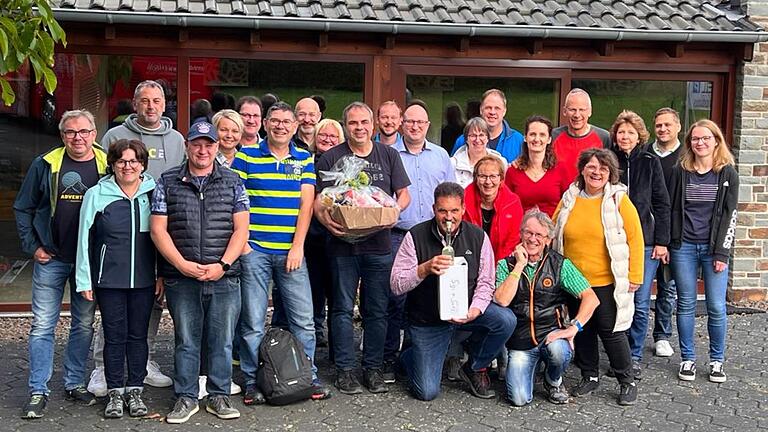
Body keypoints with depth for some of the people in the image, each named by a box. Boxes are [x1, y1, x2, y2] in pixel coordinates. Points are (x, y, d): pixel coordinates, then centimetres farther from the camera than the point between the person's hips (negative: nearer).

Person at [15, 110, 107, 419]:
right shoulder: (45, 165, -2)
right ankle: (38, 391, 9)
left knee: (84, 325, 11)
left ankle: (75, 384, 25)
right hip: (51, 258, -1)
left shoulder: (107, 167, -1)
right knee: (43, 325, 1)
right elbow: (23, 208, 5)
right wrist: (32, 247, -2)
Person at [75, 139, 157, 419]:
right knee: (115, 336, 5)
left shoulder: (154, 193, 3)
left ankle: (135, 390, 20)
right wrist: (85, 280, -1)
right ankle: (115, 392, 16)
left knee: (138, 335, 9)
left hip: (144, 280, 1)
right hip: (109, 280, -1)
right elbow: (85, 239, 2)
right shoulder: (96, 195, -1)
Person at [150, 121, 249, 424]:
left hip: (224, 277, 0)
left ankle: (218, 396, 19)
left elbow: (241, 229, 2)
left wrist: (222, 265, -10)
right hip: (181, 278, 0)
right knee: (186, 341, 8)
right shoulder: (167, 182, 6)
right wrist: (183, 264, -10)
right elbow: (158, 229, 1)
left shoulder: (233, 182, 7)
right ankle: (186, 398, 19)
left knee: (222, 340, 7)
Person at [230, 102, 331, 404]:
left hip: (291, 251, 2)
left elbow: (306, 204, 3)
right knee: (252, 321, 3)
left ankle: (309, 376, 17)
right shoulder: (246, 156, 3)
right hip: (254, 249, -2)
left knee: (303, 319, 4)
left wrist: (297, 246, -5)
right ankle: (252, 381, 13)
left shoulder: (305, 159, 9)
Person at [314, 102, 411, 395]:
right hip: (343, 242, -2)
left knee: (377, 309, 7)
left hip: (379, 243, 2)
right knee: (343, 308, 3)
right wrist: (325, 219, -20)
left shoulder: (388, 155, 10)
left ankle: (373, 367, 17)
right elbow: (318, 199, 1)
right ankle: (344, 369, 12)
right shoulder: (331, 158, 4)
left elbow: (404, 194, 11)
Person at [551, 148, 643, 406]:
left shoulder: (619, 200, -6)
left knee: (611, 332, -1)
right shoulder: (568, 200, 4)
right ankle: (590, 377, 29)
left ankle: (627, 382, 15)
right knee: (582, 331, 13)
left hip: (607, 282, -4)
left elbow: (635, 239, -5)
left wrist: (634, 276, -8)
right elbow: (554, 237, 12)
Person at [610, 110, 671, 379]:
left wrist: (661, 241, -1)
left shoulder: (650, 162, 4)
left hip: (645, 241, 0)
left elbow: (662, 204, 4)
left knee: (640, 303, 0)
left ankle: (634, 357, 13)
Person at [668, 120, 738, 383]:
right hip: (684, 246, 1)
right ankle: (687, 359, 15)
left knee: (716, 307, -1)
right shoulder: (680, 171, 5)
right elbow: (671, 209, 7)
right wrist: (668, 245, 0)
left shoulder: (727, 173, 2)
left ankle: (717, 360, 14)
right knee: (686, 304, 5)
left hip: (714, 248, -1)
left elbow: (729, 214, -1)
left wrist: (722, 252, -8)